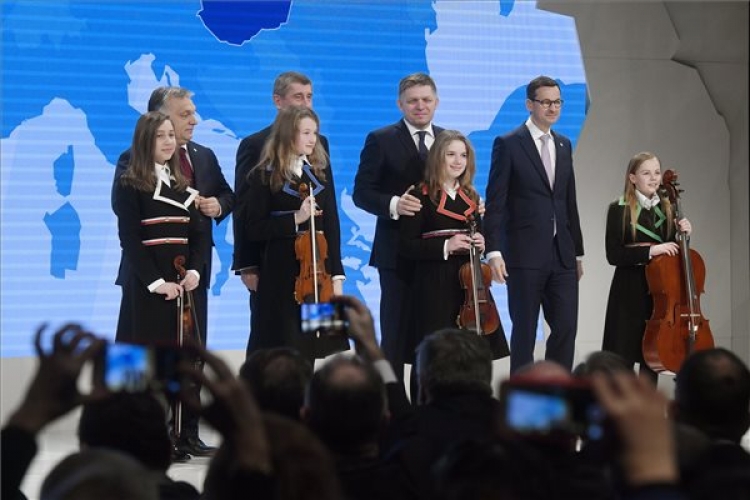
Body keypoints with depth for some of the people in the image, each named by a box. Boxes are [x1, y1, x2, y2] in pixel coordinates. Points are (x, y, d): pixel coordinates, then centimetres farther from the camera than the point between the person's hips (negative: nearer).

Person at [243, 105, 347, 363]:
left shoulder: (321, 170, 8)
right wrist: (295, 219, -17)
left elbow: (331, 224, 6)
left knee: (308, 348, 4)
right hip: (281, 275, -3)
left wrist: (336, 275, 0)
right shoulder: (265, 176, -3)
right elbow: (254, 230, -6)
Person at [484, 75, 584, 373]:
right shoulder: (508, 145, -4)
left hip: (562, 256, 5)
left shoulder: (564, 145, 14)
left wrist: (578, 252, 18)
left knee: (566, 327, 1)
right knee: (524, 331, 1)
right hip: (524, 256, -5)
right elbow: (495, 203, -8)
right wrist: (493, 251, -16)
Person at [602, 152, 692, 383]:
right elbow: (613, 255, -12)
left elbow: (671, 250, 16)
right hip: (630, 291, -4)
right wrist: (650, 251, -21)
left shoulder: (667, 209, 8)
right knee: (624, 358, -2)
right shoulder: (619, 209, -6)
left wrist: (682, 235, -4)